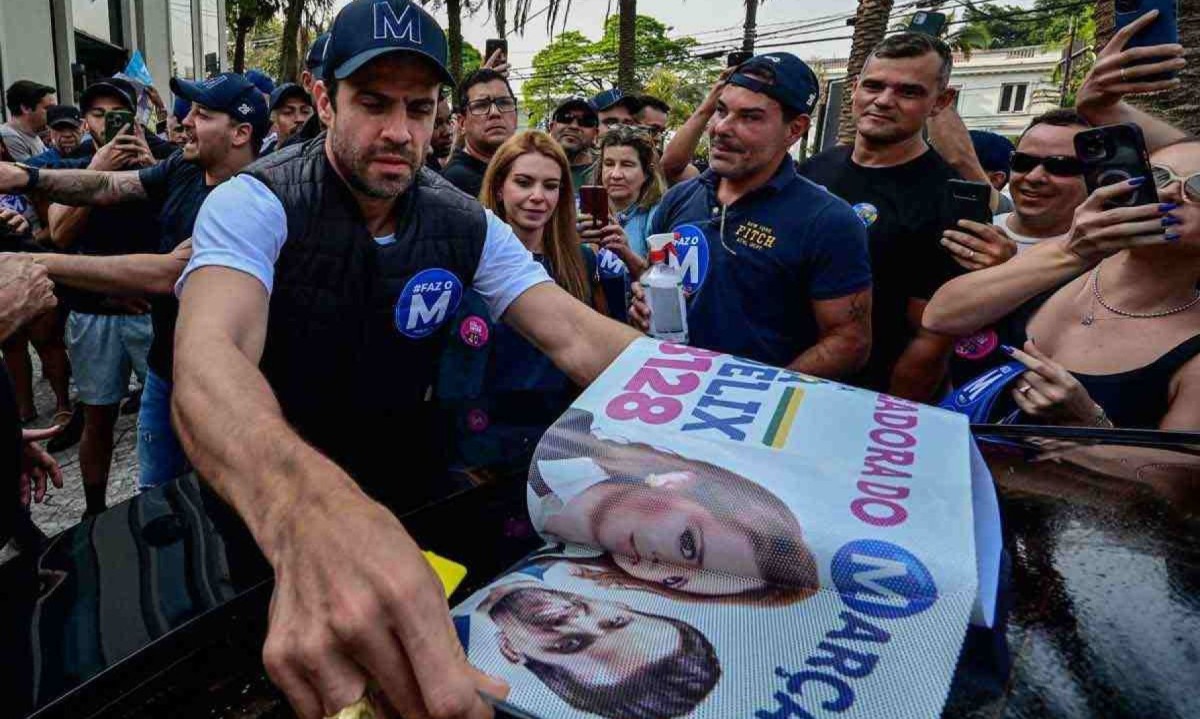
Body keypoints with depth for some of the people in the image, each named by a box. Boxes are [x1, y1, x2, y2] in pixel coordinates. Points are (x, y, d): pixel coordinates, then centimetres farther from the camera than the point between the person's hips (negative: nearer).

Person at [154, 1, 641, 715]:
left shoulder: (466, 223, -9)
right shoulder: (254, 205, -23)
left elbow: (577, 336, -16)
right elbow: (208, 360, -42)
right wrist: (310, 511, -65)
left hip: (409, 491, 4)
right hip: (269, 508, -3)